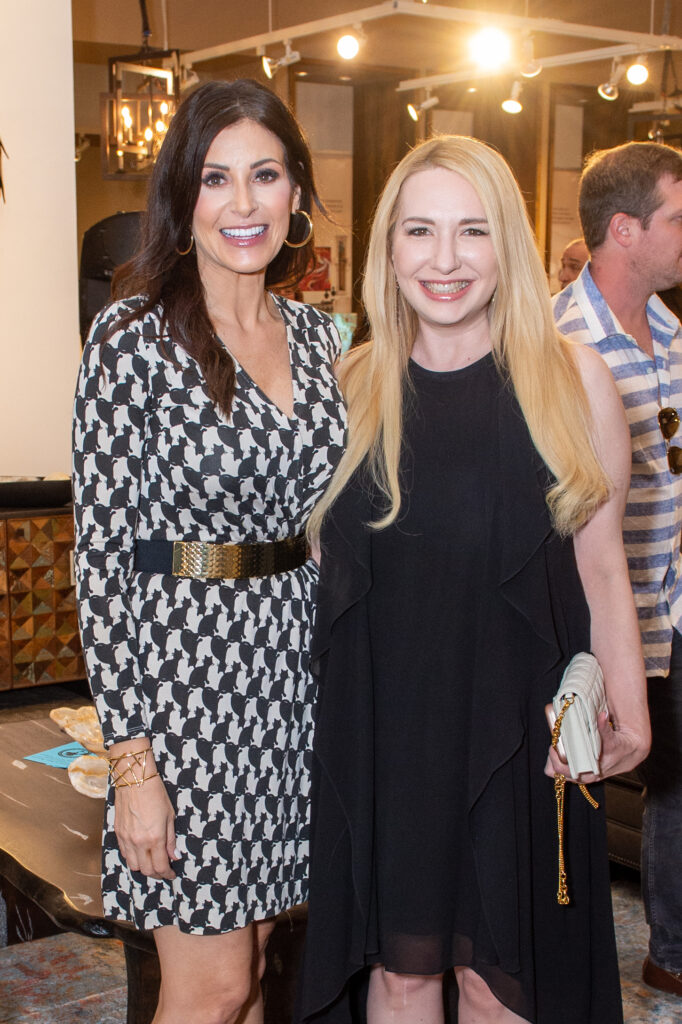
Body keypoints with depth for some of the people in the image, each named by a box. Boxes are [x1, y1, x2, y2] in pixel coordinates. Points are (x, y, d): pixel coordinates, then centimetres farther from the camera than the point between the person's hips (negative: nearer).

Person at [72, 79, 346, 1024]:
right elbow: (100, 552, -13)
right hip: (182, 665, -6)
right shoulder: (135, 338, -12)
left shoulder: (316, 335, 7)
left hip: (295, 663, 6)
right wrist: (131, 759, -15)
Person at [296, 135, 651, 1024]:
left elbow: (601, 564, -1)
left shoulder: (570, 380, -3)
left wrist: (625, 714, -11)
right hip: (381, 728, 2)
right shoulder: (353, 386, 3)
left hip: (517, 731, -1)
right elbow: (327, 559, 10)